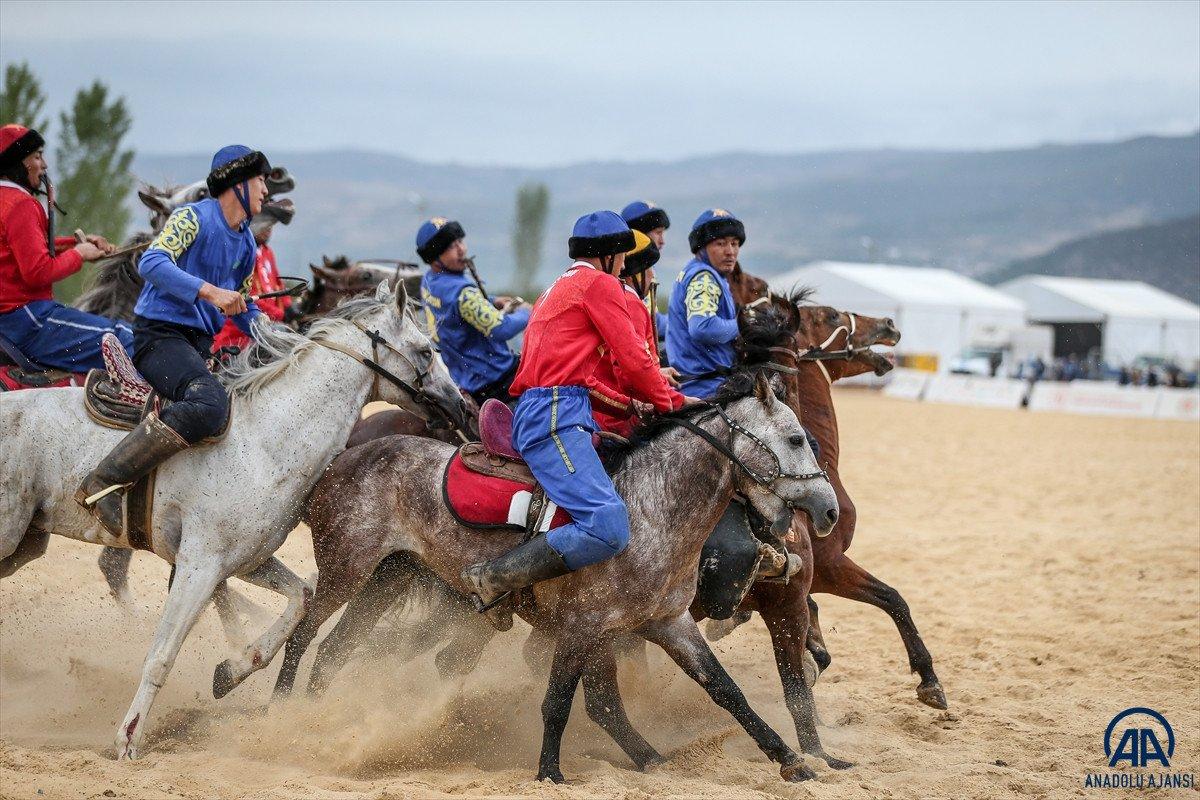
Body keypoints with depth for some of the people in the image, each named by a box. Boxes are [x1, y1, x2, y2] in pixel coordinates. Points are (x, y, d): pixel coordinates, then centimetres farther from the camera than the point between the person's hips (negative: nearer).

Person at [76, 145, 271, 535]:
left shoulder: (246, 243, 19)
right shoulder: (193, 217, -7)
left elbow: (239, 304, 33)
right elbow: (151, 262, -22)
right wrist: (208, 291, -31)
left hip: (201, 345, 10)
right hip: (160, 335, -10)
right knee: (209, 403, -35)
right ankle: (103, 483, -33)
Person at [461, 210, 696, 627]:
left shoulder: (561, 287, 29)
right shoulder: (601, 284, 0)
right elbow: (634, 359, -3)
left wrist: (669, 397, 24)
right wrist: (670, 403, 13)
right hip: (557, 417, -11)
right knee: (609, 529, -24)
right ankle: (493, 578, -24)